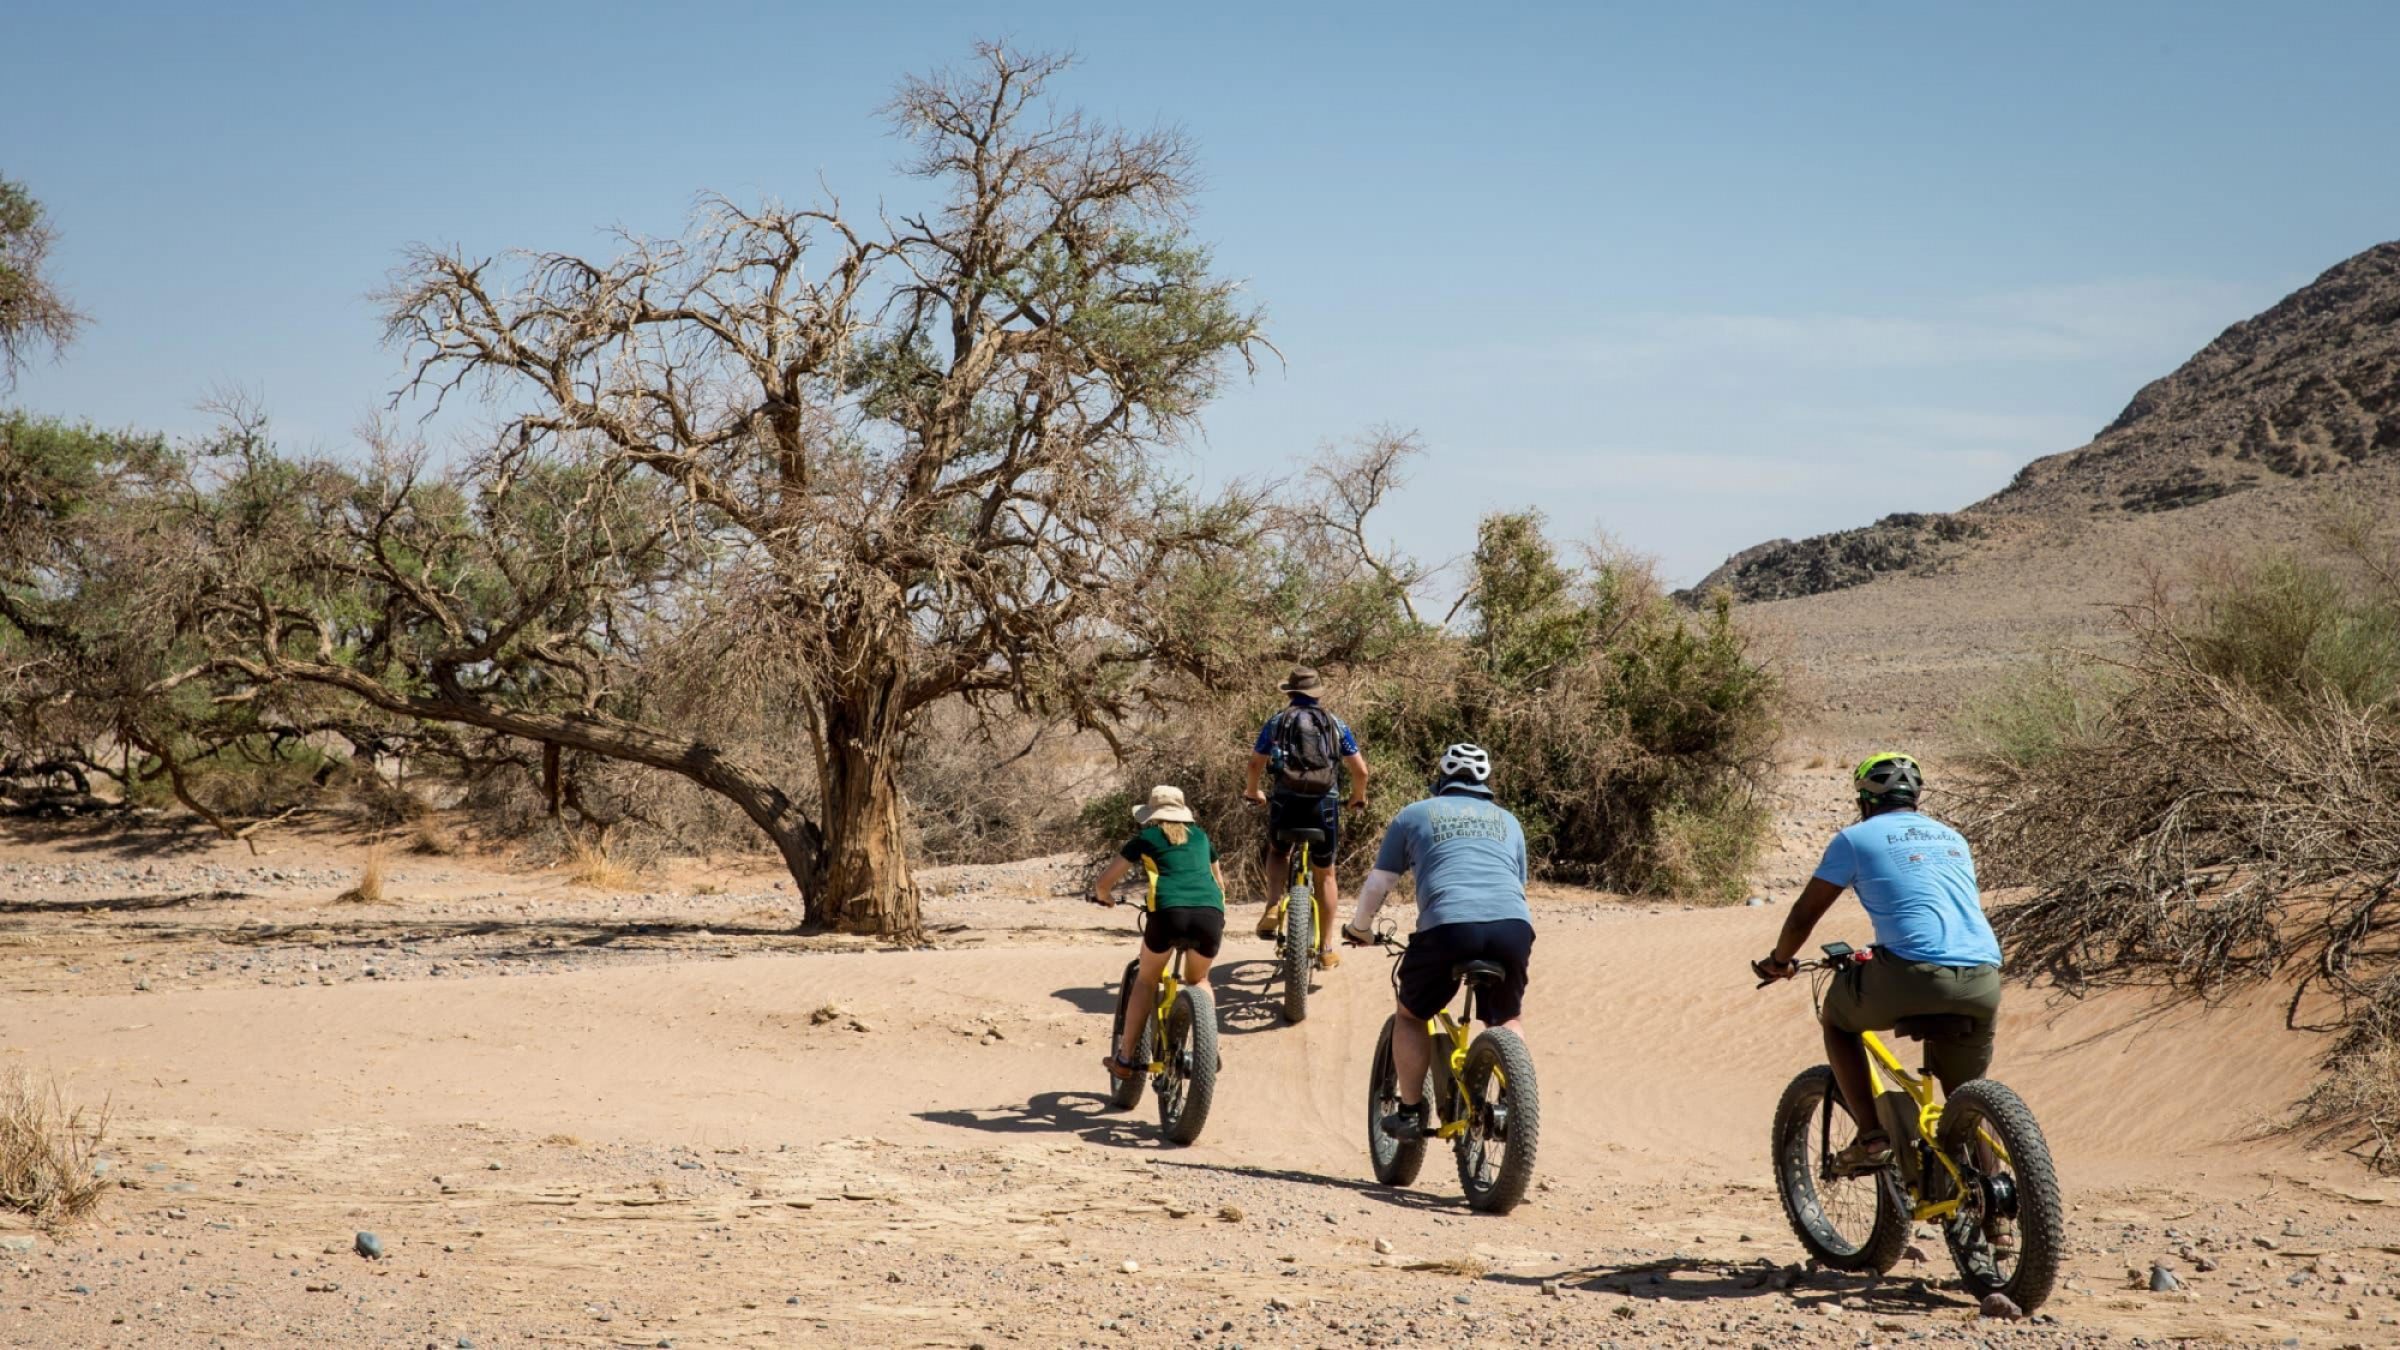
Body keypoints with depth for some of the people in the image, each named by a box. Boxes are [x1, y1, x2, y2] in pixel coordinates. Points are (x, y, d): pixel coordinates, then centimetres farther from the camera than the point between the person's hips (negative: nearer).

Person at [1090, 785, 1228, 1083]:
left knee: (1146, 980, 21)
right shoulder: (1200, 836, 29)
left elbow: (1104, 881, 19)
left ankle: (1125, 1057, 17)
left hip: (1169, 911, -2)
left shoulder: (1146, 838, 19)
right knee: (1198, 980, 28)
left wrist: (1102, 897, 41)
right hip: (1211, 913, 2)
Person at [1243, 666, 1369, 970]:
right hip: (1325, 805, 0)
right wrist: (1358, 798, 25)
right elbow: (1360, 769, 6)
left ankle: (1273, 907, 1)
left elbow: (1256, 764, 1)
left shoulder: (1277, 722, 5)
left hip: (1287, 802, 0)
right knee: (1325, 874, 16)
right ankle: (1326, 950, 18)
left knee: (1278, 853, 29)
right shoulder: (1335, 724, 8)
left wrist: (1253, 792, 21)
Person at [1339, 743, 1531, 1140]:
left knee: (1410, 1016, 21)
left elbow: (1377, 885, 22)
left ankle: (1410, 1112, 17)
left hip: (1448, 924, -2)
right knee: (1509, 1020, 27)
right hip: (1514, 924, 2)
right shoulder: (1507, 820, 30)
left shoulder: (1414, 815, 22)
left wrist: (1359, 928, 39)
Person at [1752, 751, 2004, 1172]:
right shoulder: (1952, 838, 27)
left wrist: (1779, 961, 34)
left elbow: (1804, 916, 14)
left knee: (1837, 1017, 24)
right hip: (1983, 981, 5)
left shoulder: (1856, 838, 10)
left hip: (1914, 977, -5)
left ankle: (1871, 1137, 13)